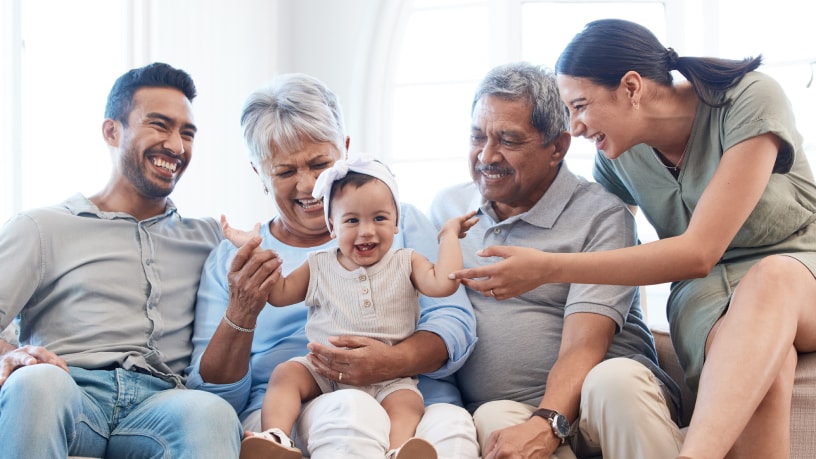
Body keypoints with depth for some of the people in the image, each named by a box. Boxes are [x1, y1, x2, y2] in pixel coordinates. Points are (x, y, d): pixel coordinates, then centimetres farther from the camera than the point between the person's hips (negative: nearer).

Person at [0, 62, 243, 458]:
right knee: (39, 381, -39)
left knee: (211, 412, -36)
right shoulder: (41, 228, 17)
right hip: (65, 398, -1)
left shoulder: (209, 238, 29)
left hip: (159, 402, 1)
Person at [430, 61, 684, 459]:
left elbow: (582, 346, -14)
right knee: (494, 418, -34)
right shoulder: (446, 209, 15)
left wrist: (545, 426, -30)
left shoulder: (601, 216, -3)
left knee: (615, 378, -36)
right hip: (508, 411, 1)